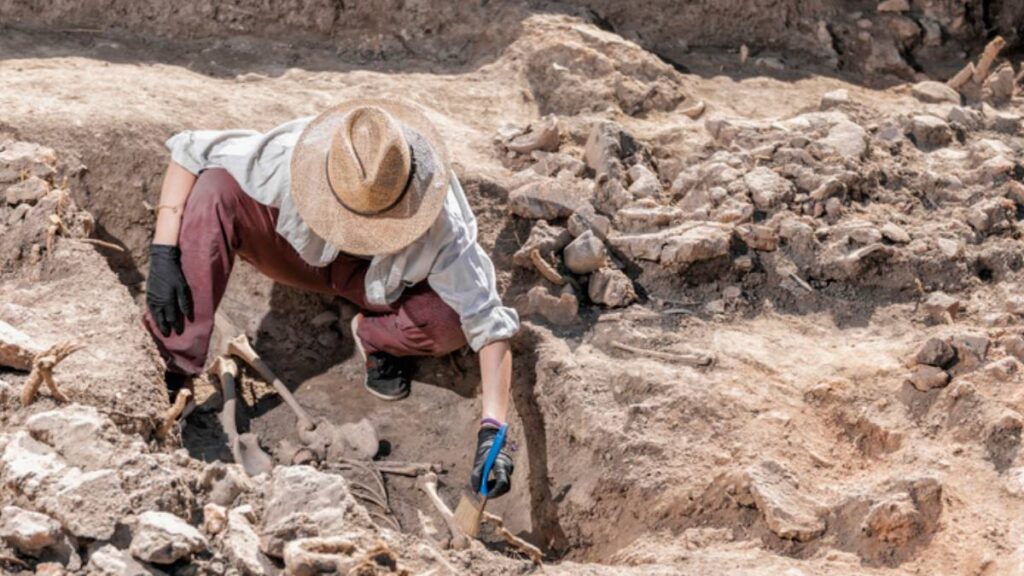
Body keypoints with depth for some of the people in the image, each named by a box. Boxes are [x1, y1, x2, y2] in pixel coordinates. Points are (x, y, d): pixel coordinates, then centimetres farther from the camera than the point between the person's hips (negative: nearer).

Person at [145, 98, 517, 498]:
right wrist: (163, 254, -31)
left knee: (453, 322, -33)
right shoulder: (291, 160, -37)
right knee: (214, 190, -32)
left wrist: (491, 431, -40)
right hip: (300, 251, 0)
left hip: (374, 281, 0)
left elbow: (489, 323, -32)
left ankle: (375, 337, 3)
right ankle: (175, 370, -26)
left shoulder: (441, 225, -37)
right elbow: (188, 150, -24)